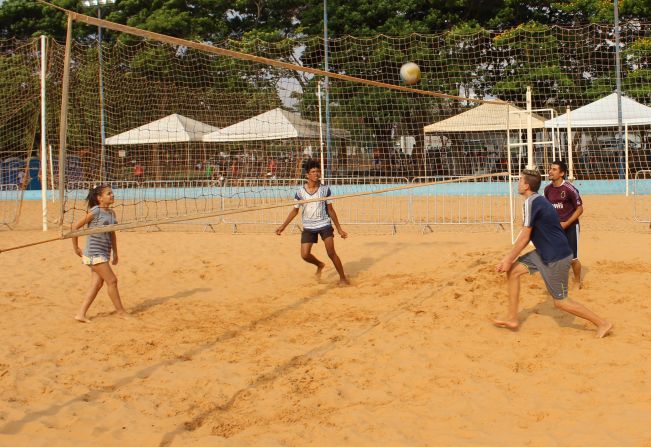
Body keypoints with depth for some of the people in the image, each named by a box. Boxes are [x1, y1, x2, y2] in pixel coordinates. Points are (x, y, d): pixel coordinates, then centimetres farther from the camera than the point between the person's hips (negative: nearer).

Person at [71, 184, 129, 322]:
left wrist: (115, 253, 17)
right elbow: (75, 226, -10)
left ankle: (81, 314, 9)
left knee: (97, 284, 6)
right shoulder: (95, 211, -13)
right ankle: (121, 311, 6)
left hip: (103, 254, 8)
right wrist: (76, 248, -6)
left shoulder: (111, 213, 10)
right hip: (94, 253, -8)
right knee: (112, 280, -5)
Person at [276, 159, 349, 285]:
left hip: (325, 224, -2)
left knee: (331, 252, -10)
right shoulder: (300, 192, -4)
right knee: (305, 255, -4)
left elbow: (330, 210, 3)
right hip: (308, 227, 2)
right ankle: (320, 265, 28)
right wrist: (283, 226, 3)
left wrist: (339, 229, 4)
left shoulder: (325, 189, -5)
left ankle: (343, 278, 4)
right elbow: (295, 211, 8)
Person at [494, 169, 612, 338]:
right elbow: (526, 236, 13)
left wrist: (509, 260, -9)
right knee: (513, 270, 8)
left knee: (560, 301, 0)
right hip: (544, 254, 10)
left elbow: (524, 238, -18)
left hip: (556, 257, -10)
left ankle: (603, 324, 10)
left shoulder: (531, 202, -19)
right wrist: (509, 258, 10)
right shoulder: (537, 200, 10)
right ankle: (512, 319, 13)